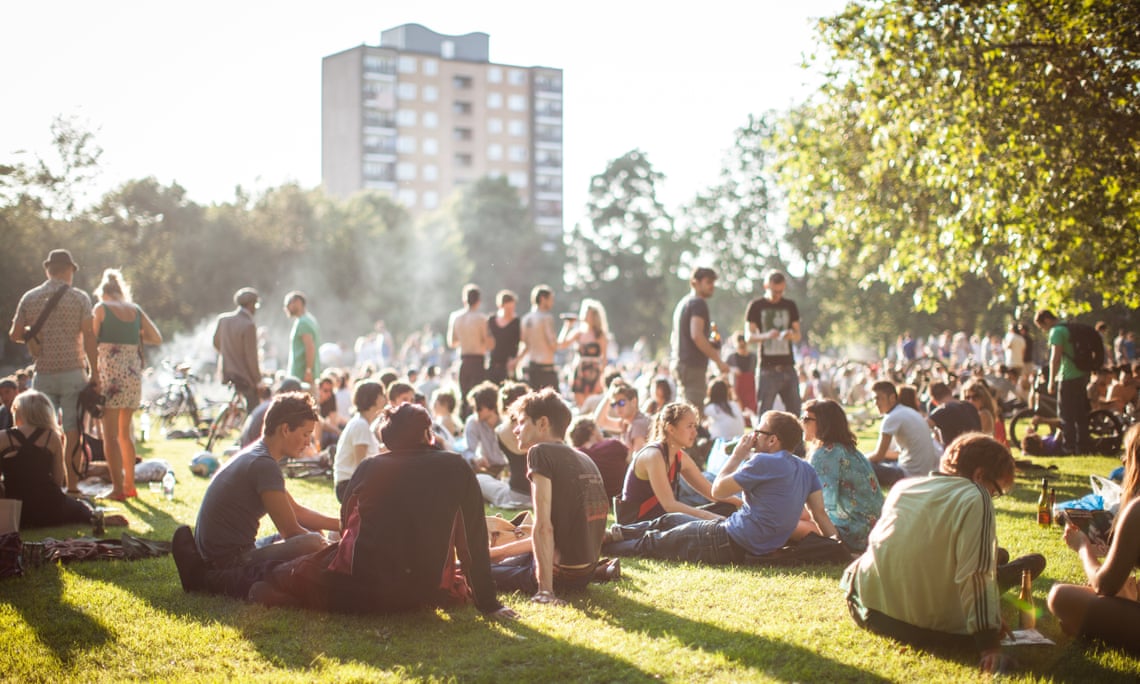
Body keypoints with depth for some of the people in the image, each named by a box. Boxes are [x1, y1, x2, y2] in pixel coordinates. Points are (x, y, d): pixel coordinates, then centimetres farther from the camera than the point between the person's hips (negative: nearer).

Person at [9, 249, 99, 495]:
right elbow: (89, 339, -7)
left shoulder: (29, 298, 5)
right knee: (73, 433, 1)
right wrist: (94, 374, -3)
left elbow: (14, 334, 8)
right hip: (73, 374, -2)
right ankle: (72, 487, 1)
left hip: (43, 374, 3)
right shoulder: (79, 298, -3)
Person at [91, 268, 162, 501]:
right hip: (134, 374, 5)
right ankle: (130, 484, 20)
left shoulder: (101, 308, 0)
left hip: (110, 374, -5)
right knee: (125, 432, 17)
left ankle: (118, 488, -6)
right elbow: (157, 338, 9)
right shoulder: (136, 310, 11)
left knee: (110, 435, -2)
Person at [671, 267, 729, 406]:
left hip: (679, 362, 10)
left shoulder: (683, 302, 20)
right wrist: (718, 361, -17)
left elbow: (674, 338, 25)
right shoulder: (698, 303, -9)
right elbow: (697, 335, -21)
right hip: (693, 365, -10)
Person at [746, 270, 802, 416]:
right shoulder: (756, 306, 2)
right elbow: (749, 336, -1)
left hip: (788, 367, 3)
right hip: (767, 367, -3)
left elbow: (798, 335, 13)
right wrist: (766, 336, -21)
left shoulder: (790, 306, 11)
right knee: (764, 413, -4)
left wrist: (792, 335, -11)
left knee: (794, 412, 2)